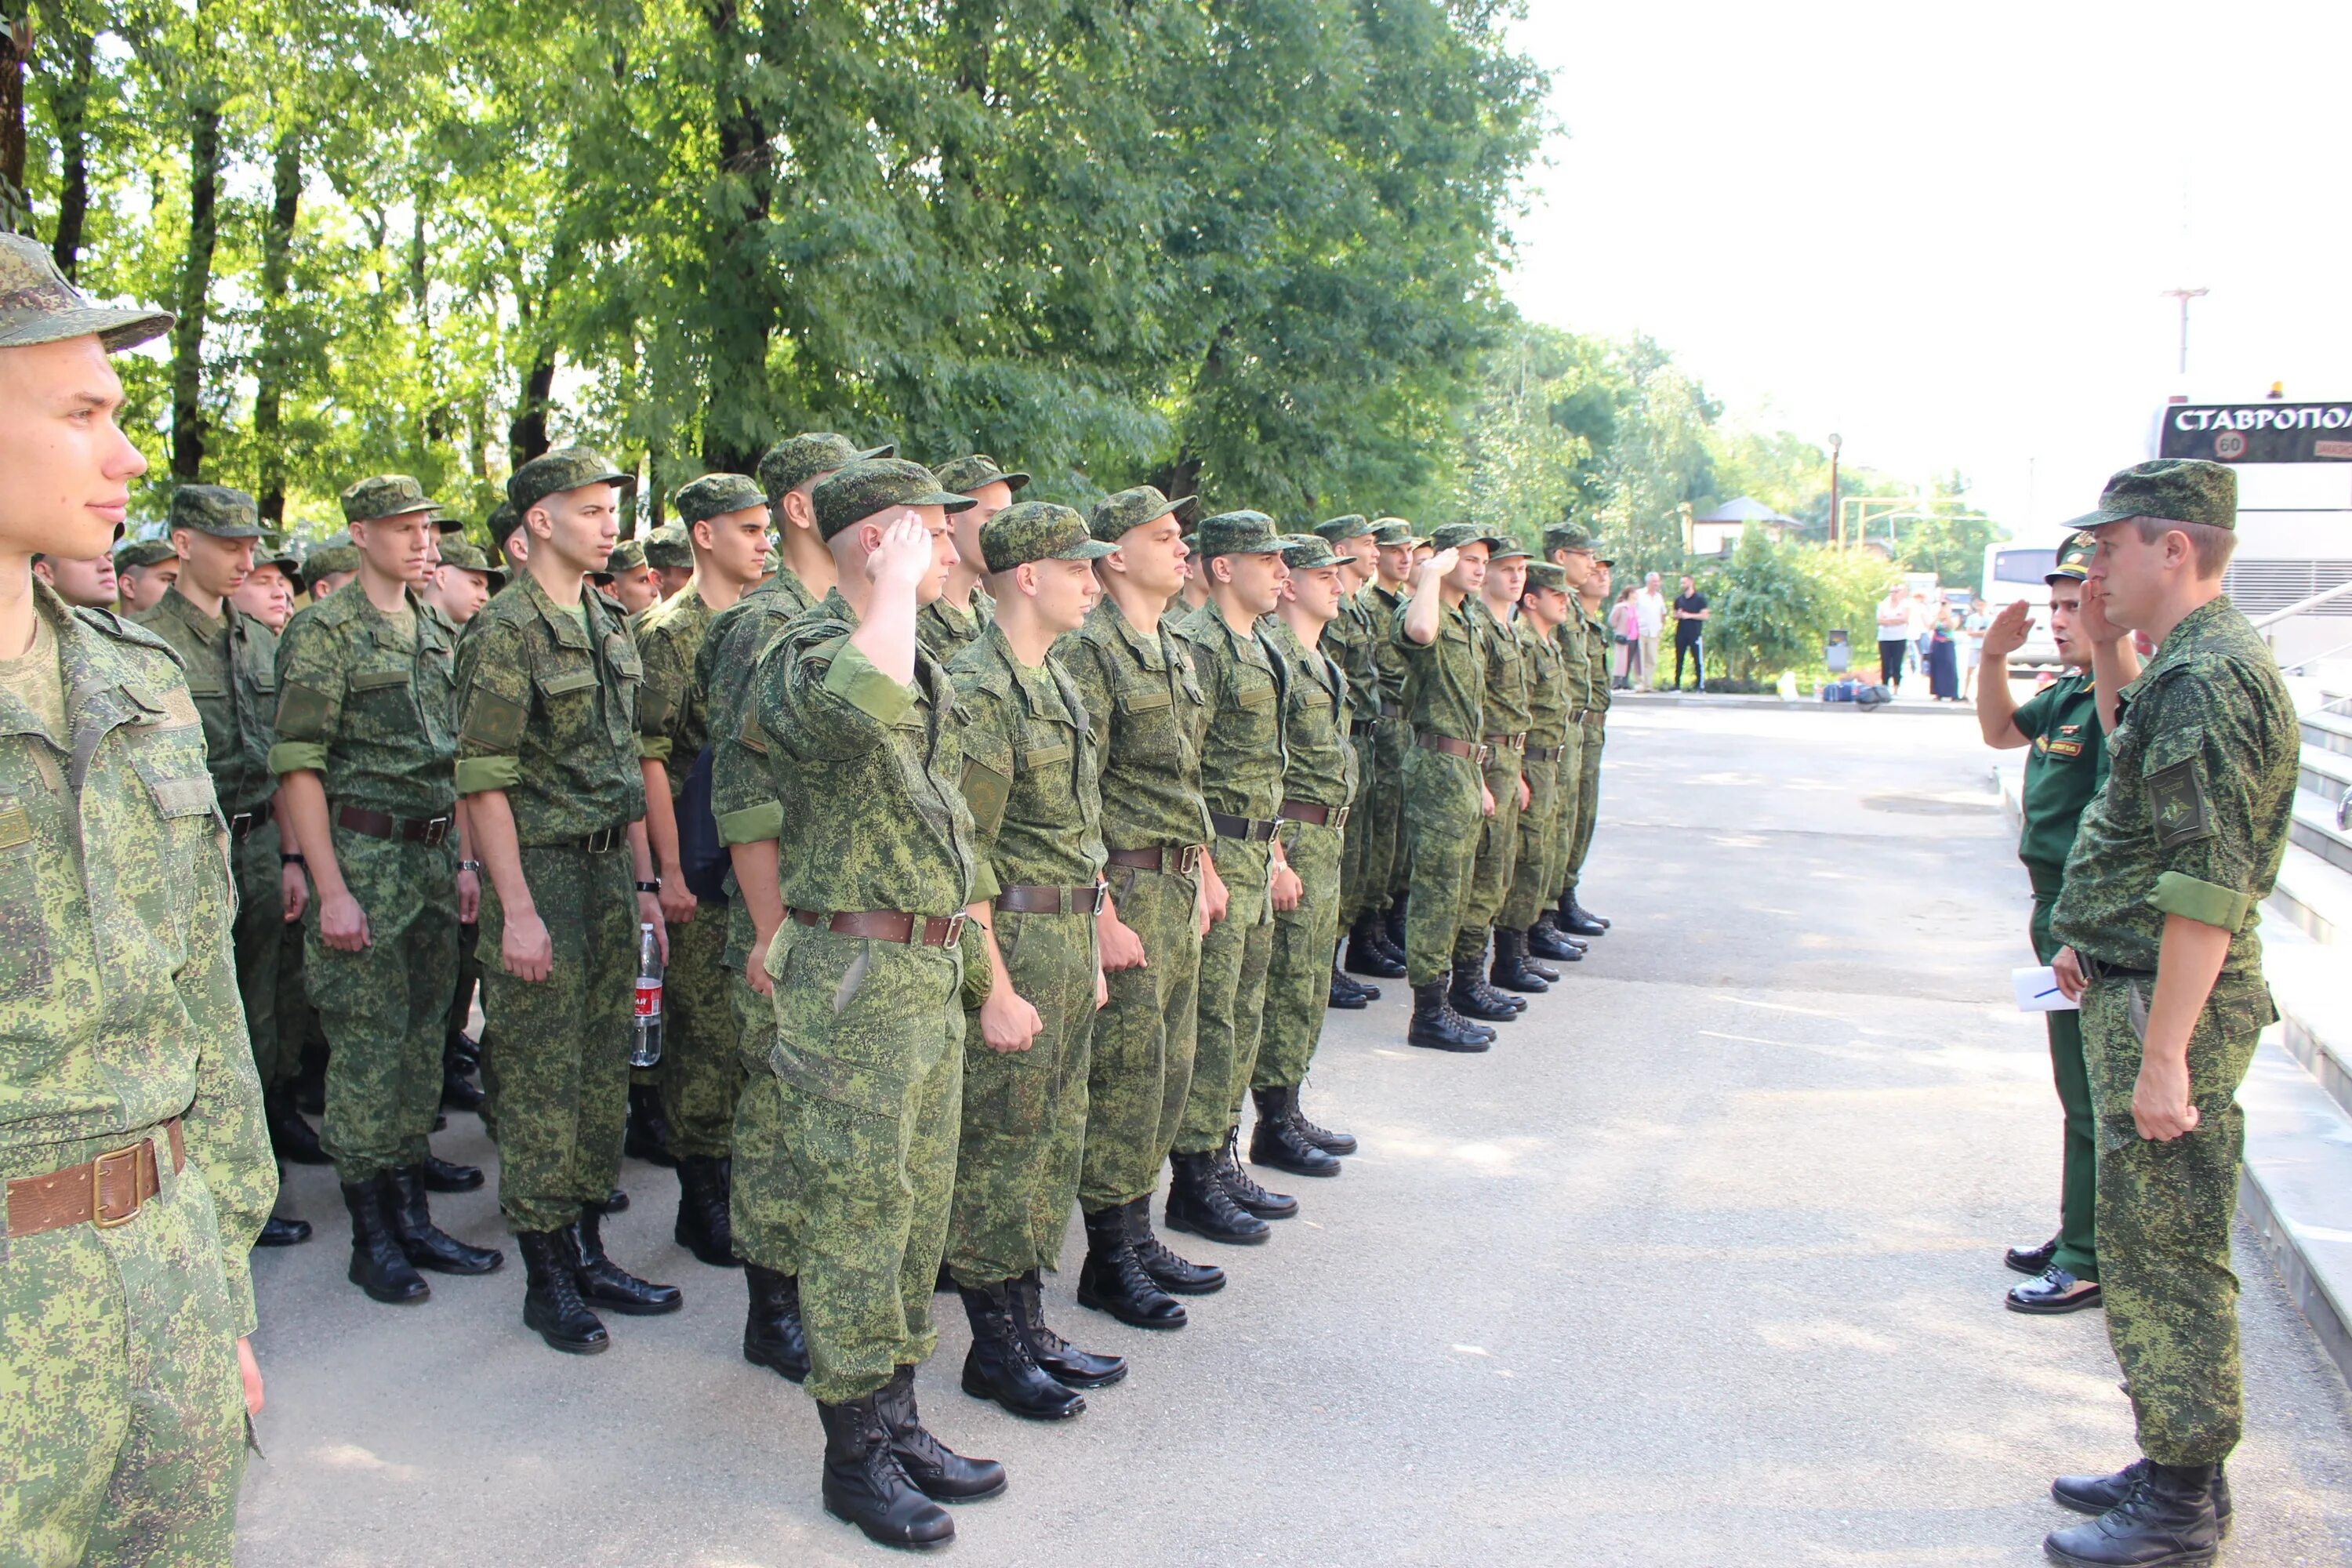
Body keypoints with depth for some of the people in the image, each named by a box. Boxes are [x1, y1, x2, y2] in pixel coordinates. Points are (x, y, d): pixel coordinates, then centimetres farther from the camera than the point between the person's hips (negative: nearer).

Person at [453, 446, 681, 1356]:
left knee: (603, 1072, 12)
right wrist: (516, 909, -18)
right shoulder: (504, 633, -11)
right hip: (540, 872, -7)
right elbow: (484, 780, -15)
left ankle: (588, 1254, 23)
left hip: (608, 871, 8)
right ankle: (546, 1279, 11)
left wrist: (643, 882, 14)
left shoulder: (609, 630, 13)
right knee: (540, 1078, 0)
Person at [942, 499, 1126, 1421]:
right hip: (1011, 939, -9)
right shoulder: (977, 689, -16)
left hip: (1069, 940, 9)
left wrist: (1091, 953, 18)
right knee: (997, 1147, 2)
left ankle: (1029, 1326, 27)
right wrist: (996, 989, -21)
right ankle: (995, 1350, 15)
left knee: (1055, 1139, 15)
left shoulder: (1058, 684, 14)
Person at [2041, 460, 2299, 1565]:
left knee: (2165, 1254, -1)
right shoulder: (2189, 667, 14)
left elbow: (2209, 884, -25)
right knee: (2149, 1244, 18)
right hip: (2140, 990, 11)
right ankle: (2175, 1467, 30)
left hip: (2169, 1006, -11)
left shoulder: (2206, 679, -20)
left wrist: (2164, 1056, -25)